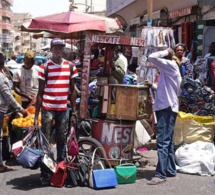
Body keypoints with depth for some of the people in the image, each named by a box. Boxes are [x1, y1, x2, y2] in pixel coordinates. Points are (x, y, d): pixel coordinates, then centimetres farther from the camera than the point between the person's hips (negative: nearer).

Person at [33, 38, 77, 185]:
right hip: (47, 109, -3)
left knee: (62, 141, 8)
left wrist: (74, 112, 7)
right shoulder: (45, 67, -3)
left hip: (63, 109, 3)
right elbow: (40, 92, -2)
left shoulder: (69, 66, 7)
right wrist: (36, 116, -5)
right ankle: (44, 174, 6)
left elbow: (72, 91, 11)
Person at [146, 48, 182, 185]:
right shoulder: (170, 68, 20)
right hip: (167, 107, 11)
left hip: (167, 107, -11)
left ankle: (161, 174, -14)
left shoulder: (170, 65, -9)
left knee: (163, 142, -13)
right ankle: (170, 170, 22)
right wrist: (153, 85, 18)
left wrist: (166, 52, -7)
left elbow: (152, 57, -21)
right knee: (168, 141, 14)